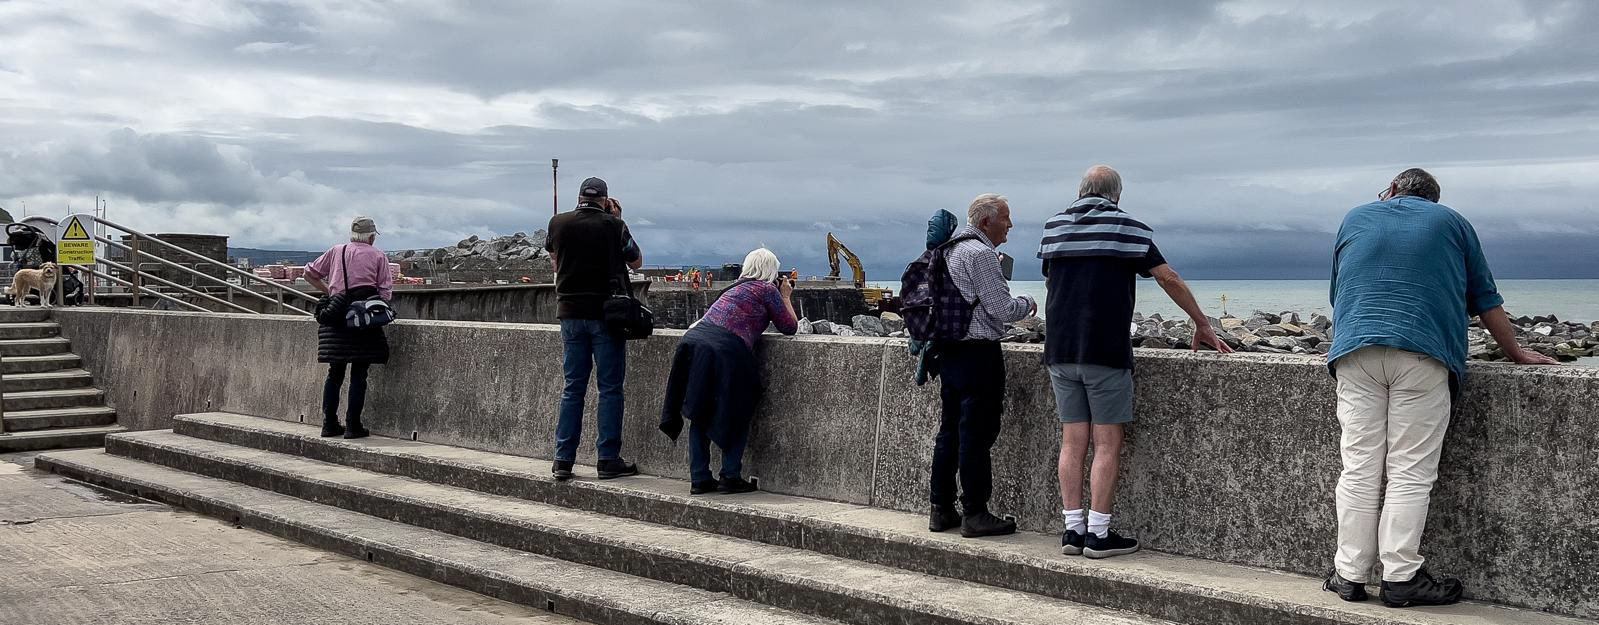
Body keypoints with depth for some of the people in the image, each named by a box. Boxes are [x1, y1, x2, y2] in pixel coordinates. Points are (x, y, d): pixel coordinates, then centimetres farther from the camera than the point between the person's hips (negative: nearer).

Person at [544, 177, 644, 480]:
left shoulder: (558, 223, 1)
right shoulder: (613, 225, -8)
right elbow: (637, 262, 6)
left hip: (570, 312, 4)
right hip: (607, 313, -4)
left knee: (573, 387, 10)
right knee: (610, 388, 2)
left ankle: (562, 460, 8)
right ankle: (609, 460, 2)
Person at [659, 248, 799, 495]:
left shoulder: (735, 287, 27)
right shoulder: (768, 289, 7)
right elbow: (790, 327, 12)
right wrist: (786, 296, 27)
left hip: (693, 341, 7)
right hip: (725, 348, -7)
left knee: (700, 416, 13)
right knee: (737, 416, 9)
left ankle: (699, 478, 14)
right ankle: (730, 477, 8)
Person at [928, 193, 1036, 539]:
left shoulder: (951, 249, 16)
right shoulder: (981, 254, -14)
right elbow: (1002, 309, -16)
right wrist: (1027, 304, 2)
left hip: (948, 351, 10)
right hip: (978, 352, -10)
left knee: (950, 430, 12)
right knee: (976, 433, -5)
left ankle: (941, 510, 17)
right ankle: (975, 514, -1)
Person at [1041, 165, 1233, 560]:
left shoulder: (1053, 227, 11)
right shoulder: (1127, 227, 1)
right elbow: (1168, 279, 0)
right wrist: (1202, 325, 9)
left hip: (1060, 350, 4)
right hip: (1105, 350, -4)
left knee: (1072, 441, 7)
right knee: (1107, 444, 0)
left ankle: (1073, 529, 7)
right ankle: (1098, 534, 0)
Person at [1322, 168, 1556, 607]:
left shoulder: (1355, 218, 22)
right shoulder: (1453, 223, 17)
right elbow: (1487, 302, 18)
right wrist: (1517, 354, 28)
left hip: (1355, 350, 2)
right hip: (1424, 355, -2)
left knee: (1359, 469, 1)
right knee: (1410, 472, -1)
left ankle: (1349, 575, 2)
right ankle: (1401, 577, -2)